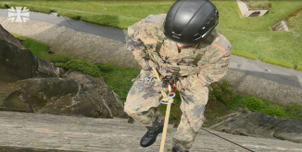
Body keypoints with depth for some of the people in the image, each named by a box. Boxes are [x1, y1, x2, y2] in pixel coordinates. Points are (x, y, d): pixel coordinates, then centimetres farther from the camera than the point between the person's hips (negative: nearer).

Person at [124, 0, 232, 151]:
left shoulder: (219, 47, -34)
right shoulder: (154, 25, -35)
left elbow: (212, 73, -13)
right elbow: (132, 36, -12)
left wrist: (182, 84, -16)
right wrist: (146, 63, -14)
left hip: (191, 76, 0)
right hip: (158, 68, 1)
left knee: (193, 118, 4)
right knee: (133, 107, -7)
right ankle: (156, 126, 28)